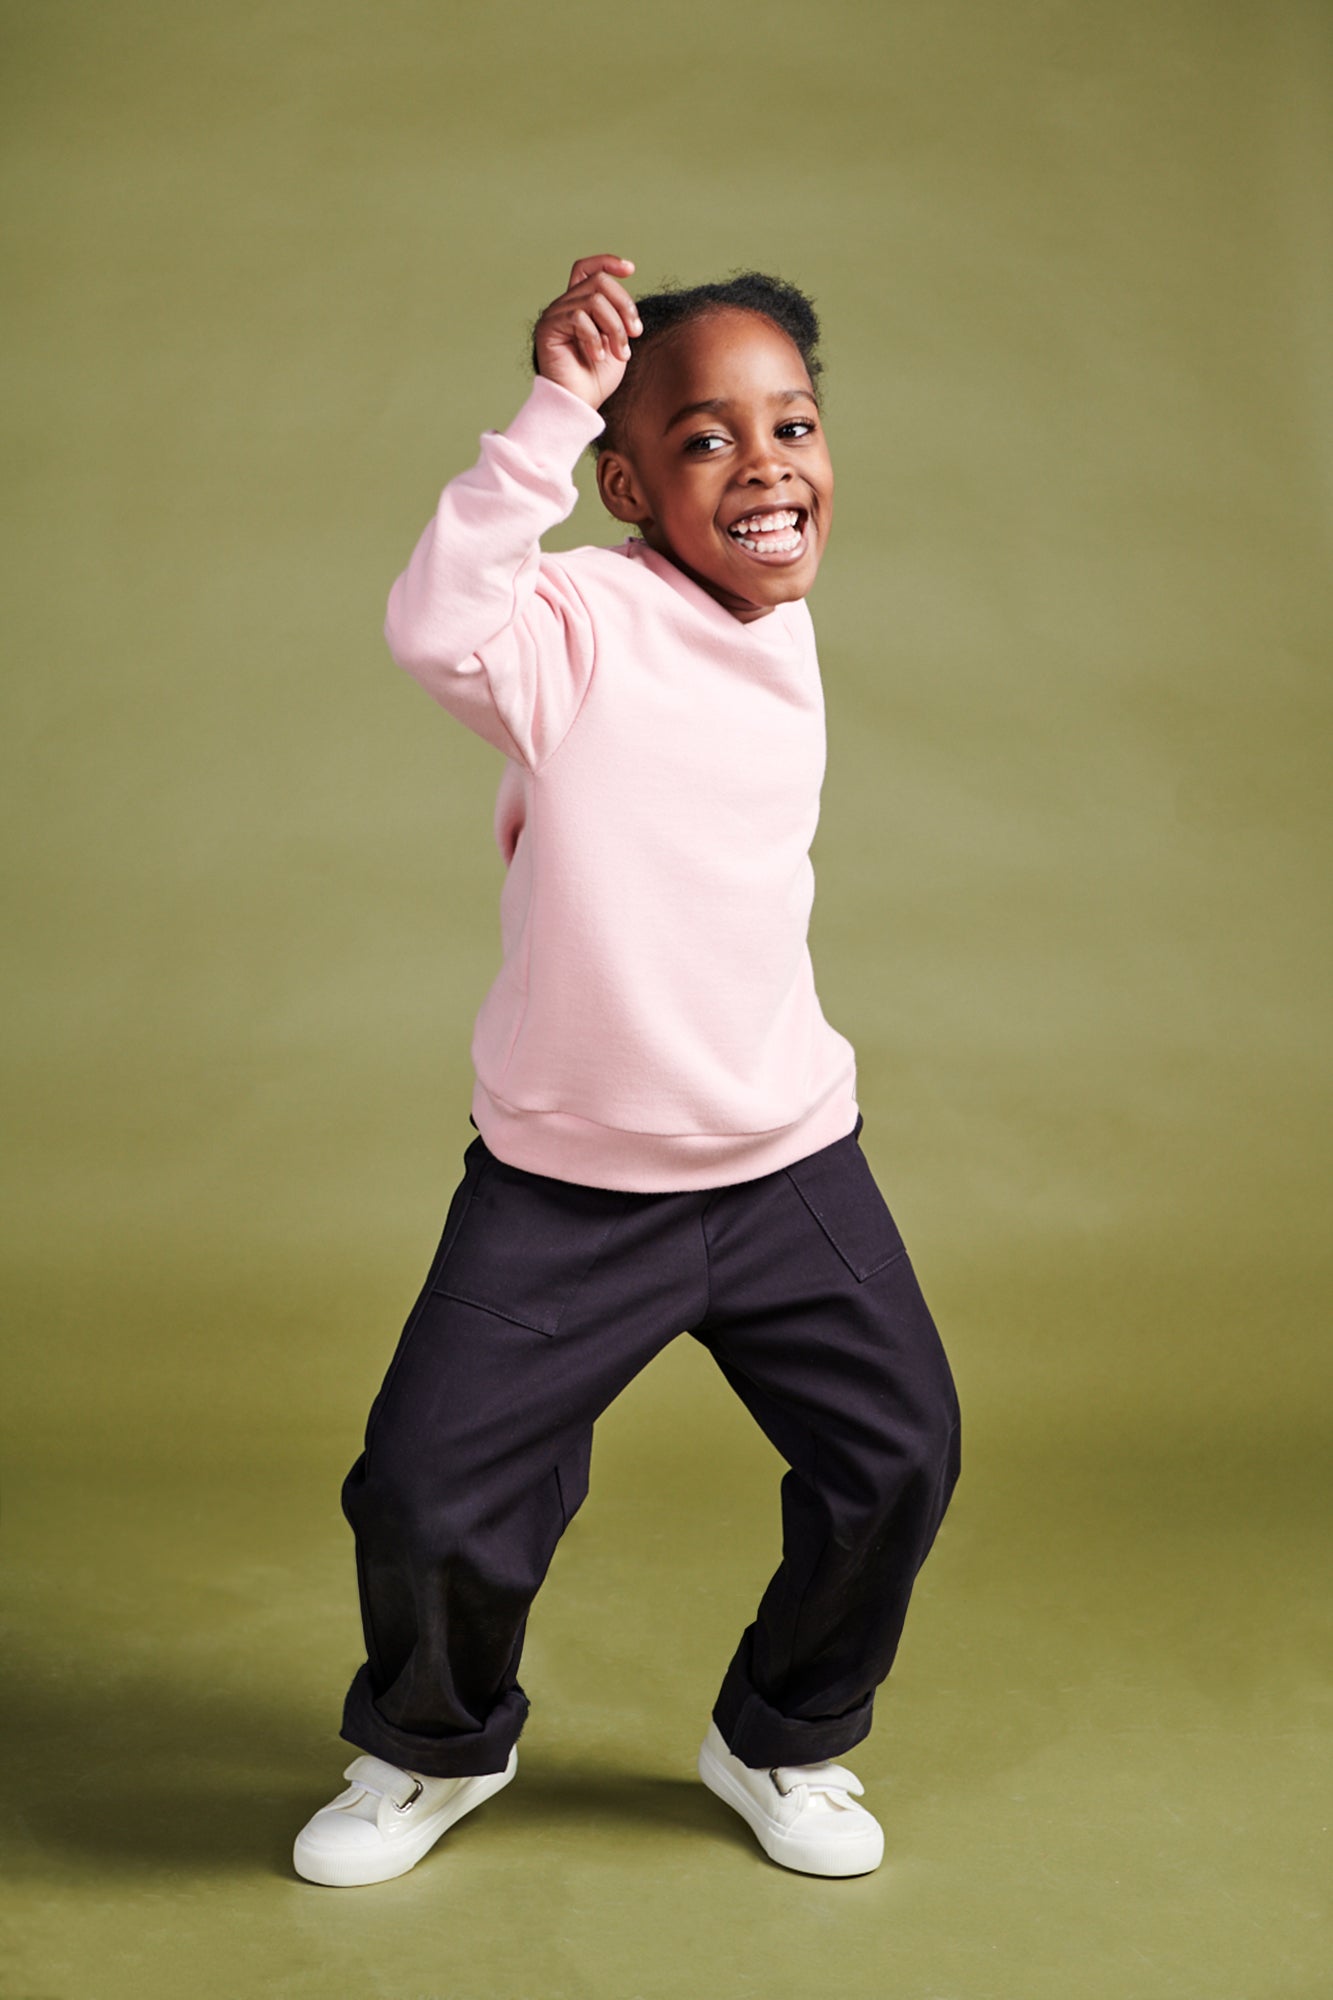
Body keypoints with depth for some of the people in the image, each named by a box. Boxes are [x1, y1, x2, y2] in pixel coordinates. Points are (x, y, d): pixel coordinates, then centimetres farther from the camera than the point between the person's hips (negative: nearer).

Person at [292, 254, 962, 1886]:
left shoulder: (784, 639, 5)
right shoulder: (579, 621, -17)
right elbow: (434, 626, -37)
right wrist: (556, 406, -38)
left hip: (791, 1159, 5)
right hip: (562, 1183, -5)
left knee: (897, 1457, 6)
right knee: (427, 1492, -4)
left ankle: (784, 1740, 33)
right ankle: (435, 1748, 29)